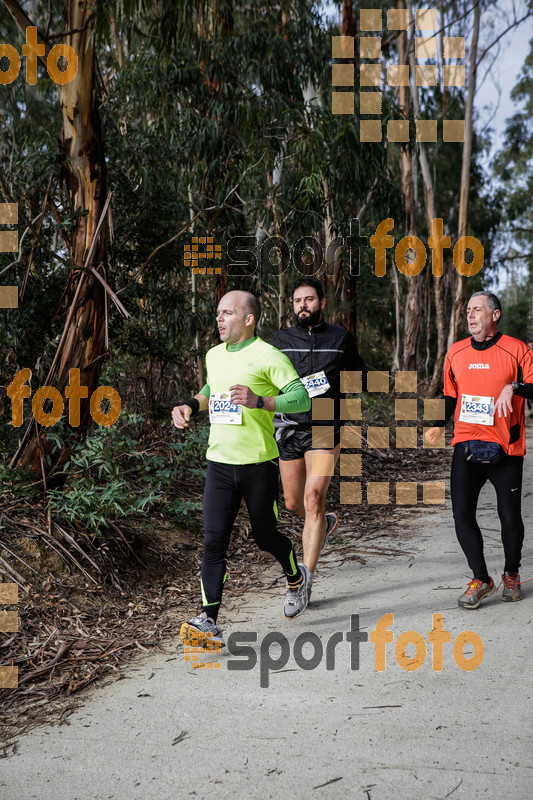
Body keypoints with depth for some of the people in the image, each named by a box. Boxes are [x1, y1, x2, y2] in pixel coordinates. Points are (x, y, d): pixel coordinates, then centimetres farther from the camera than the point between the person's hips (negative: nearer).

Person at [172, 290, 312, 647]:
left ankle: (296, 578, 41)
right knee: (214, 542, -5)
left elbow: (303, 398, -15)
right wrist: (190, 405, 12)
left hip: (259, 463, -5)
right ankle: (209, 622, -4)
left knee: (265, 536, 11)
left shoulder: (268, 356, -9)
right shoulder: (214, 356, 12)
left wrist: (259, 401, -28)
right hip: (219, 463, 5)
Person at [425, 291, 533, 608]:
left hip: (505, 448, -3)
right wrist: (439, 425, 7)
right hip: (466, 445, 3)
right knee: (462, 513, -6)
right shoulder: (456, 352, 10)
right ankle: (481, 579, 10)